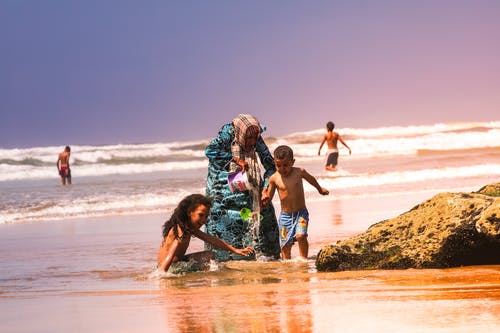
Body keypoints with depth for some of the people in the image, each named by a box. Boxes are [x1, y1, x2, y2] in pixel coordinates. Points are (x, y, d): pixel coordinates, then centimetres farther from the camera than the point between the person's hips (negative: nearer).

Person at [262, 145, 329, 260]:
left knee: (300, 235, -23)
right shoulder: (274, 178, -5)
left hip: (301, 213, -1)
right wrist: (265, 196, -19)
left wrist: (320, 189, 35)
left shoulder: (299, 172, -7)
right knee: (285, 244, 2)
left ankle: (303, 258, -4)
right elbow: (269, 198, 6)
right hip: (285, 215, 1)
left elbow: (311, 179, 16)